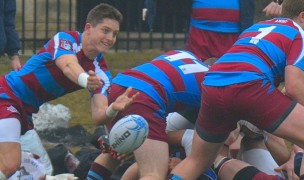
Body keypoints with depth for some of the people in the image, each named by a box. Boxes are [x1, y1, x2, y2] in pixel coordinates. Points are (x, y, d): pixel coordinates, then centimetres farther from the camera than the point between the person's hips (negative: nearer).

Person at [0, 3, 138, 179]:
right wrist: (85, 80, -63)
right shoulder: (65, 39, -18)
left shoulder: (101, 72, -2)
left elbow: (98, 114, -15)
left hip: (26, 111, 8)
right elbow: (68, 66, -41)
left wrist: (113, 108, -39)